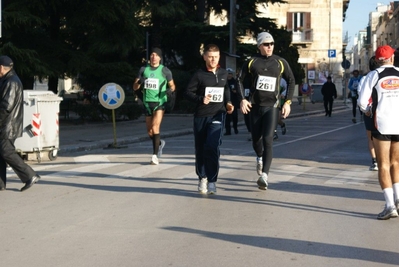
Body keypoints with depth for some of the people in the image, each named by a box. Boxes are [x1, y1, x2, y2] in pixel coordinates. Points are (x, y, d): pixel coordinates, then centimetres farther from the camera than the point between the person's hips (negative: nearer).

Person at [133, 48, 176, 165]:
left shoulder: (165, 70, 0)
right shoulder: (143, 69, 8)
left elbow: (172, 85, 8)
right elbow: (135, 87, 8)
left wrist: (170, 89, -16)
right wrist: (139, 82, -15)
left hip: (160, 102, -4)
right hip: (147, 102, 4)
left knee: (155, 127, -20)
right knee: (149, 131, 11)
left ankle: (155, 155, -19)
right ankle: (159, 143, 41)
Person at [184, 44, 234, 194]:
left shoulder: (224, 74, 9)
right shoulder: (199, 75, -2)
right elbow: (188, 92, -2)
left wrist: (228, 102, 11)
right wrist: (201, 99, -17)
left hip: (217, 115, 0)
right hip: (201, 116, 0)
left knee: (213, 146, -17)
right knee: (200, 149, 7)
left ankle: (212, 181, -9)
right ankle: (202, 177, 27)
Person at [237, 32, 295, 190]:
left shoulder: (280, 63, 2)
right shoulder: (252, 62, 2)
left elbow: (291, 81, 10)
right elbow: (241, 81, 8)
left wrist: (288, 102, 2)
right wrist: (242, 99, -6)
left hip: (272, 106, -2)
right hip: (255, 106, 2)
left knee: (268, 140, -16)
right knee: (256, 140, 12)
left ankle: (264, 175, -19)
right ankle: (260, 158, 47)